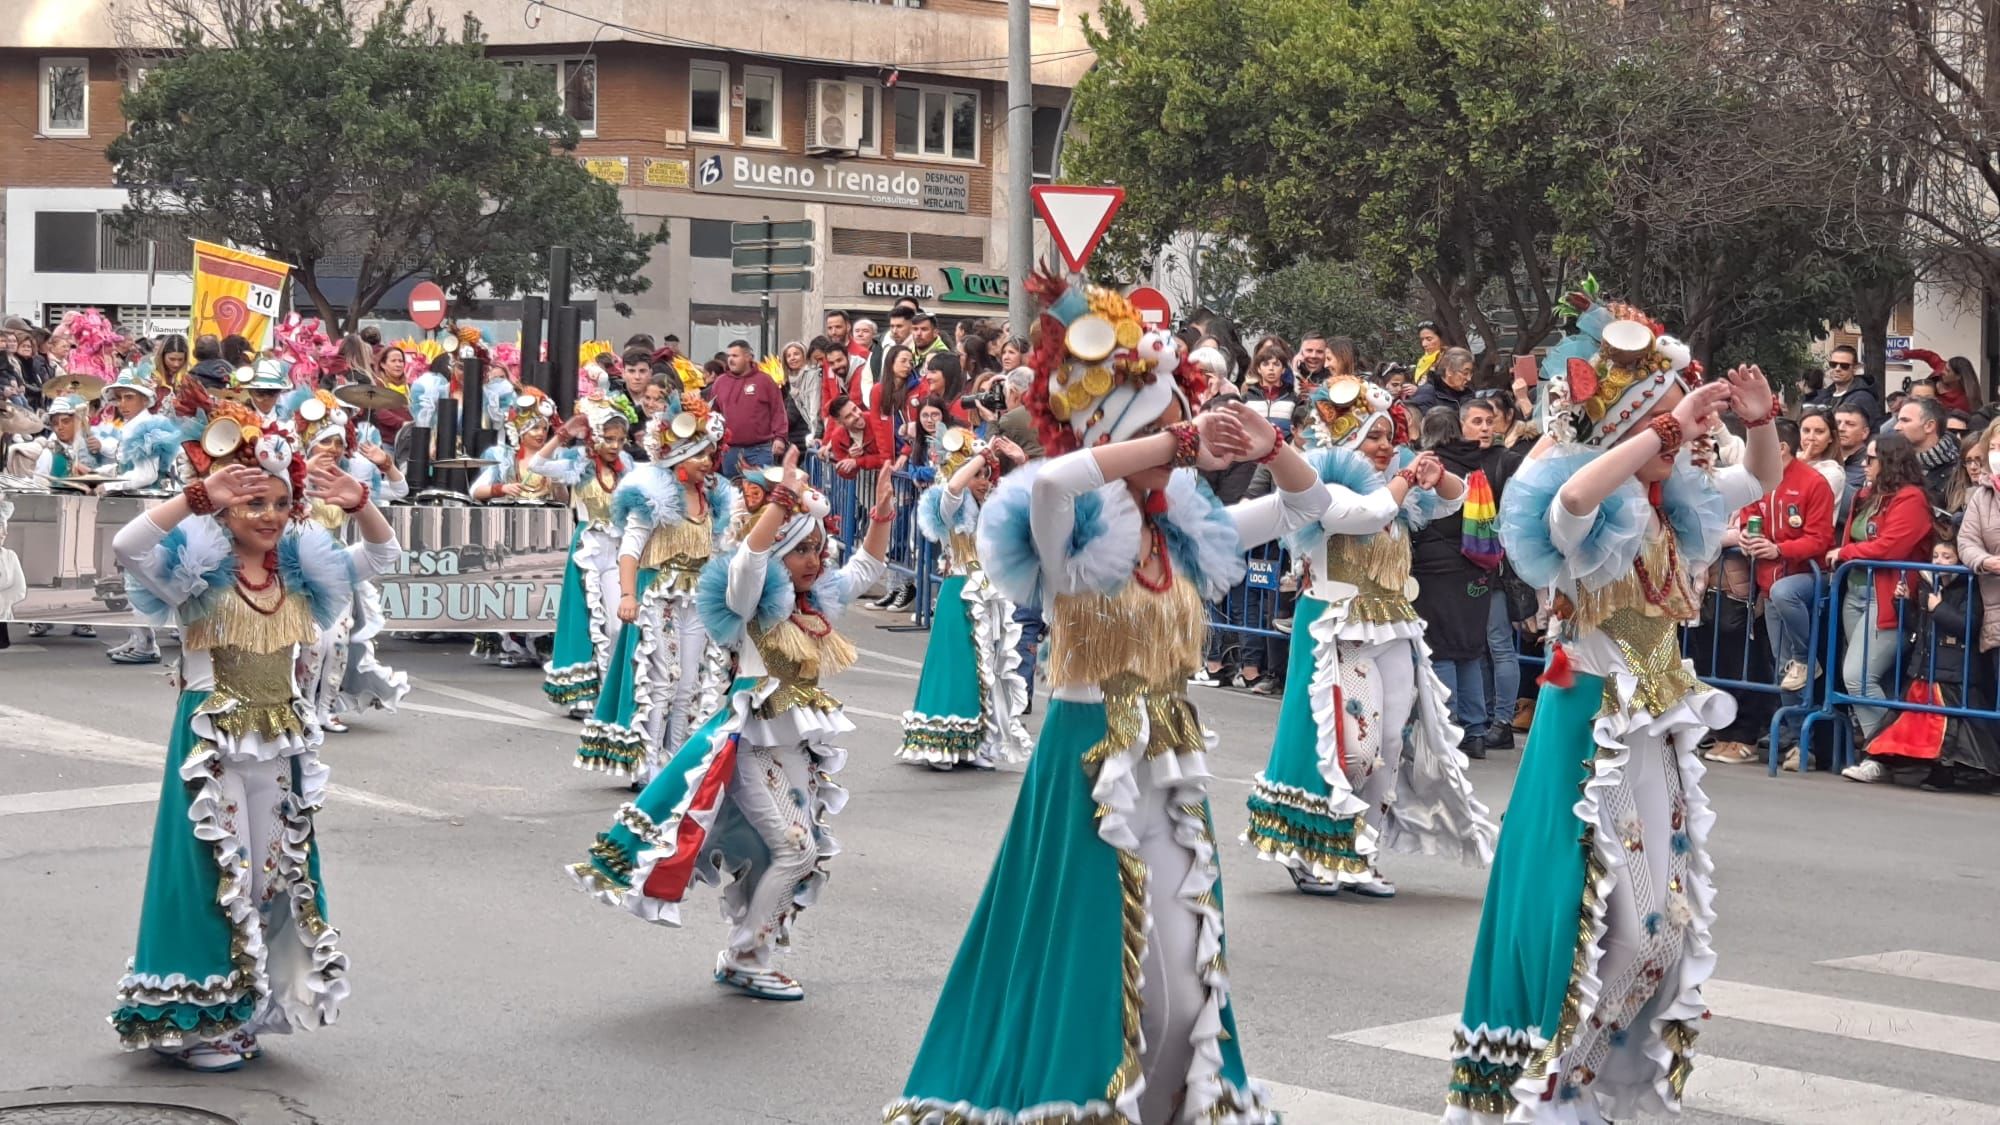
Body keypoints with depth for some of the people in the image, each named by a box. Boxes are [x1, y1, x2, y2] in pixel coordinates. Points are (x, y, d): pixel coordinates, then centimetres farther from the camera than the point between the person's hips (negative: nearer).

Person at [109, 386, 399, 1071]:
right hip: (213, 743, -6)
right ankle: (192, 1020, 7)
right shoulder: (195, 568, -10)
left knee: (275, 872, 10)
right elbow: (126, 547, -27)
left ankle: (242, 1013, 21)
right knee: (214, 872, -3)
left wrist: (358, 504, -9)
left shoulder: (302, 568, 5)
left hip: (281, 747, 6)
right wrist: (198, 498, -36)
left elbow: (381, 556, 11)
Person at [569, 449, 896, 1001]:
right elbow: (748, 557, -33)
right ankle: (744, 959, -1)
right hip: (755, 742, -8)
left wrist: (881, 513, 10)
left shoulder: (820, 602, 10)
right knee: (795, 849, -12)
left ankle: (745, 957, 20)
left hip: (801, 747, 8)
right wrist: (784, 496, -36)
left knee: (780, 854, 9)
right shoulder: (754, 603, -12)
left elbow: (867, 567, 23)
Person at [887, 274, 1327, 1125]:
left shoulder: (1185, 528, 7)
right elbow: (1051, 479, -38)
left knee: (1183, 968, 9)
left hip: (1170, 765, 6)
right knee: (1091, 960, -2)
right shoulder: (1073, 535, -12)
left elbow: (1305, 504, 16)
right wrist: (1180, 440, -31)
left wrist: (1266, 445, -4)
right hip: (1091, 759, -6)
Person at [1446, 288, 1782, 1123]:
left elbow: (1762, 480, 20)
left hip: (1658, 726, 8)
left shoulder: (1673, 509, 7)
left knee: (1660, 901, 12)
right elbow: (1572, 494, -41)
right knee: (1585, 901, -8)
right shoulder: (1584, 518, -15)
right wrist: (1672, 426, -35)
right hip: (1588, 723, -8)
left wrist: (1758, 419, -1)